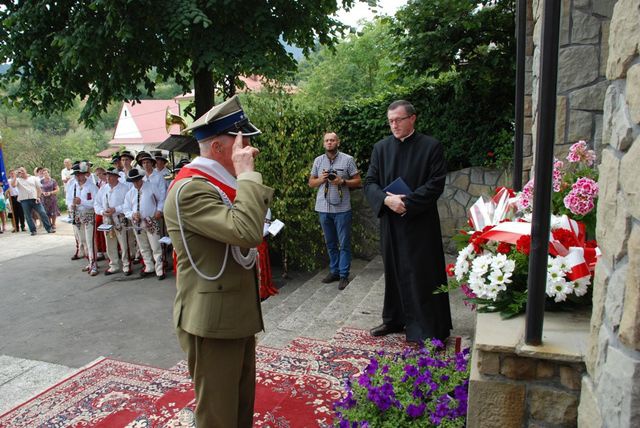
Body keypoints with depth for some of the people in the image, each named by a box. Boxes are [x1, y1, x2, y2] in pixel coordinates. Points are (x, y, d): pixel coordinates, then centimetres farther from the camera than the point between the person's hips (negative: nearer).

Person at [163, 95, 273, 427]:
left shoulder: (222, 182, 10)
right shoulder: (190, 188, -21)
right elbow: (247, 233, -34)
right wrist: (247, 175, -26)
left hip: (238, 313, 10)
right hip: (213, 321, -9)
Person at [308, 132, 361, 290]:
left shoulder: (347, 159, -2)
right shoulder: (318, 160, 8)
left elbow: (358, 181, -1)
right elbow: (311, 183, 13)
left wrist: (342, 182, -17)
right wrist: (320, 179, -8)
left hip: (342, 208, -3)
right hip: (323, 208, 4)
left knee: (344, 243, 2)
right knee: (330, 243, 13)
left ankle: (344, 275, 9)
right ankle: (334, 271, 24)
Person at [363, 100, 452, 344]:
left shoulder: (431, 146, -4)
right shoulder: (381, 148, 7)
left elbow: (436, 184, -9)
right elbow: (369, 182, 4)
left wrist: (407, 202, -17)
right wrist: (386, 199, -15)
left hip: (420, 222, -4)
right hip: (390, 222, 4)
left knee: (422, 273, 0)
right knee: (394, 272, 13)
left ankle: (429, 328, 12)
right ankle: (394, 319, 29)